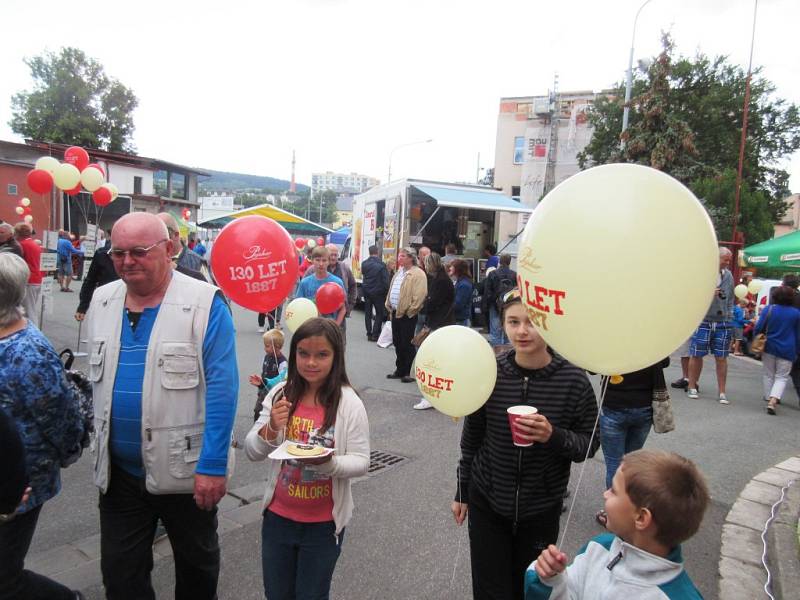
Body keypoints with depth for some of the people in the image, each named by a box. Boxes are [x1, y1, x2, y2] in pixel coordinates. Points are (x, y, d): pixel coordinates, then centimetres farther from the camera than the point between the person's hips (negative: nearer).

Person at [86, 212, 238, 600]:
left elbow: (222, 386, -18)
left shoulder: (204, 304, -16)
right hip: (118, 471, 5)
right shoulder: (101, 301, 2)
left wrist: (213, 465, -20)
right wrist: (104, 441, 15)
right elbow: (98, 379, 14)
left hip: (186, 469, -4)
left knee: (196, 564, 19)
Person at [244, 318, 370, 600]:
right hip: (278, 516, 3)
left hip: (324, 522, -3)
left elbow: (361, 462, -12)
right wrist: (271, 429, -23)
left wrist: (329, 462, -31)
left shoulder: (349, 403, -15)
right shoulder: (280, 394, -6)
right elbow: (252, 452, -3)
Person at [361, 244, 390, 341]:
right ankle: (375, 334, 0)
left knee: (368, 313, 13)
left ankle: (369, 334, 15)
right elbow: (386, 281, -13)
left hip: (366, 291, 4)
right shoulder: (382, 265, -15)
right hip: (378, 292, -4)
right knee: (379, 313, 6)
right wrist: (386, 291, -2)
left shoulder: (364, 264, -2)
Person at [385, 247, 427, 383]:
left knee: (407, 344, -2)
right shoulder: (399, 273, 17)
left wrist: (409, 311, -18)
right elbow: (391, 291, 22)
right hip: (395, 313, 9)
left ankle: (407, 372, 6)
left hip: (407, 315, -8)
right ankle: (400, 370, 24)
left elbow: (419, 296, -18)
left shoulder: (418, 274, -11)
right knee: (397, 343, 14)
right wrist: (390, 308, 13)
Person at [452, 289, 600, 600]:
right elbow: (471, 436, 1)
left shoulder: (574, 380, -15)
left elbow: (589, 444, -6)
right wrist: (462, 492, 8)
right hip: (487, 501, 0)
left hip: (542, 508, 0)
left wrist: (554, 436, -26)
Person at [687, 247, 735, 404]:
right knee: (696, 355, 4)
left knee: (721, 358, 6)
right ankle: (692, 387, 18)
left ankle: (722, 392, 14)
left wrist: (729, 317, 10)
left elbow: (731, 299, 16)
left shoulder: (728, 276, 8)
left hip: (723, 323, 3)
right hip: (702, 321, -3)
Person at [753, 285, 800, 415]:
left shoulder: (769, 309, -5)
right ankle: (773, 401, -13)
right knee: (781, 377, 5)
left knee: (769, 375, 15)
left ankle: (769, 399, 19)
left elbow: (758, 328, -7)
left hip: (769, 348, 0)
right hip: (787, 350, 0)